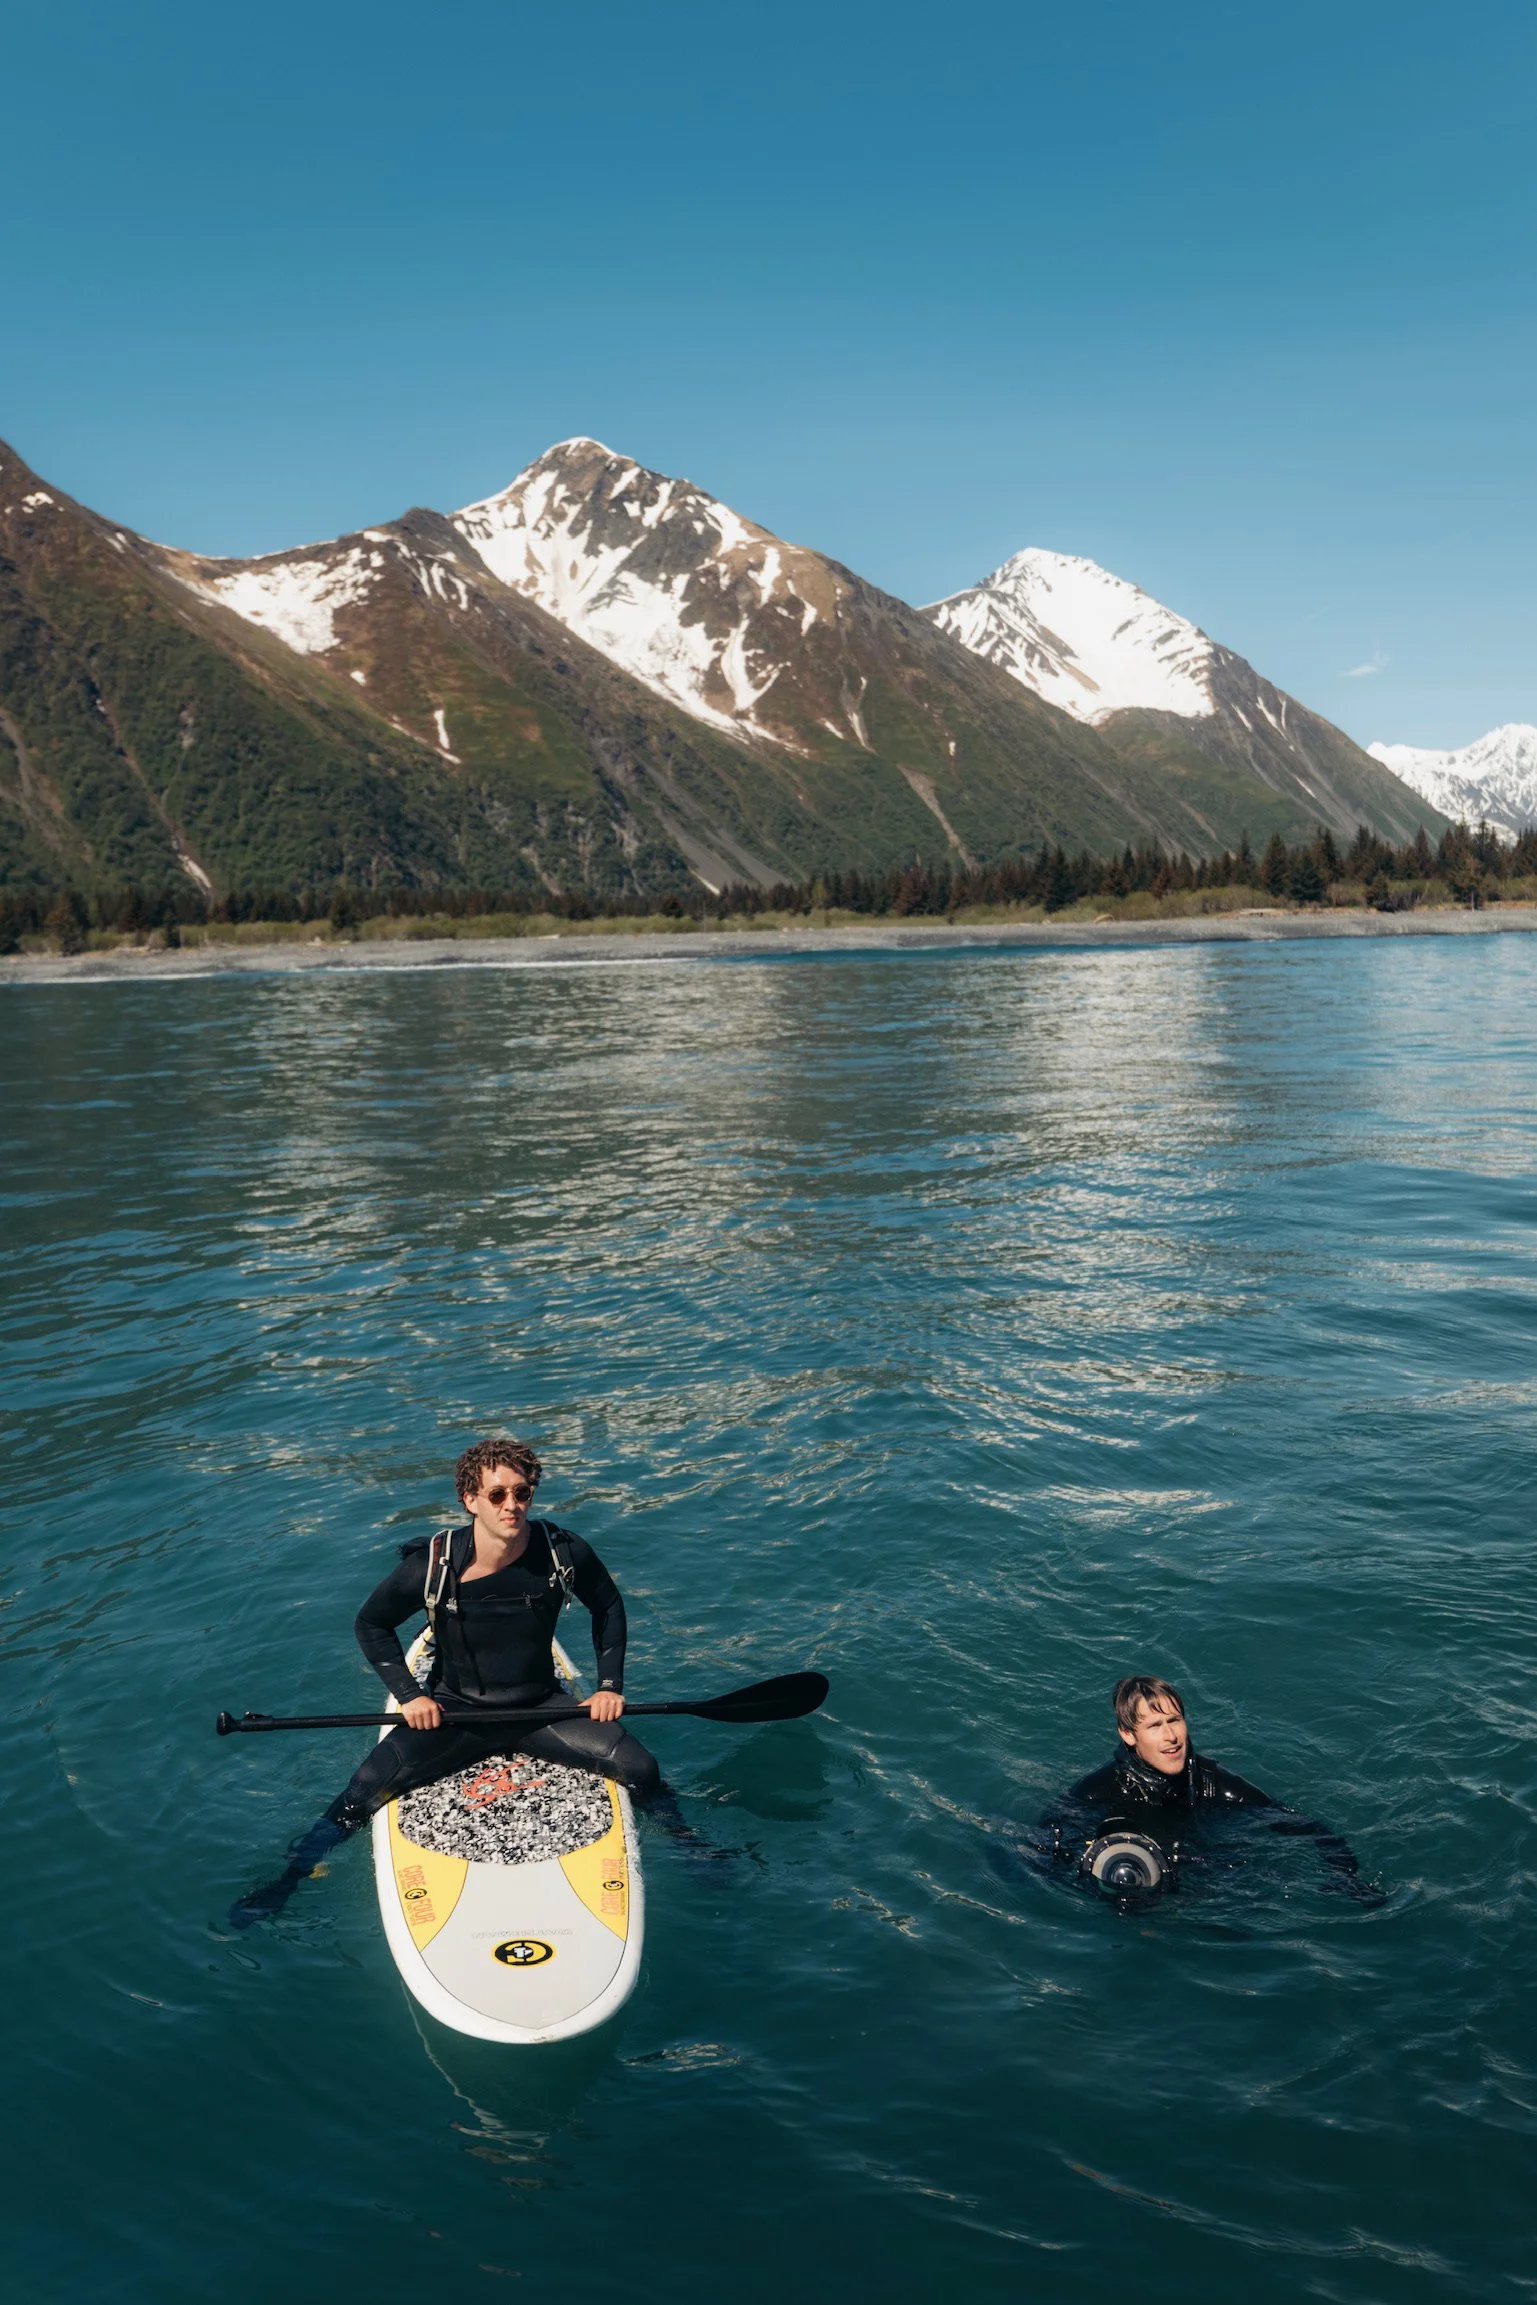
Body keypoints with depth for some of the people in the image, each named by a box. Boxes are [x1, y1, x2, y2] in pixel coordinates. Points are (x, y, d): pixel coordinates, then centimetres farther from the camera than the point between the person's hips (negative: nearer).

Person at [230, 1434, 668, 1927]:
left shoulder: (564, 1552, -16)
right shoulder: (432, 1564, -19)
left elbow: (608, 1606, 5)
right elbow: (371, 1624, -1)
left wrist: (610, 1684, -2)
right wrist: (408, 1695, -9)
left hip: (540, 1707, 1)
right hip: (454, 1713, -1)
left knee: (639, 1768, -15)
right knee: (367, 1788, -21)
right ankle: (285, 1881, -1)